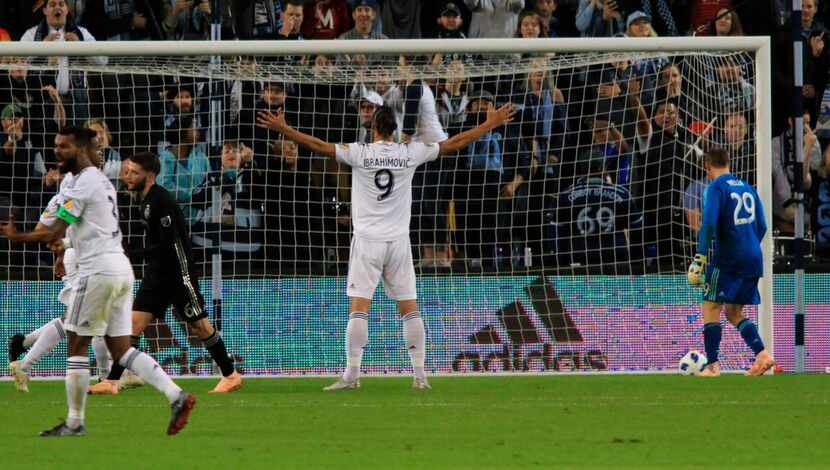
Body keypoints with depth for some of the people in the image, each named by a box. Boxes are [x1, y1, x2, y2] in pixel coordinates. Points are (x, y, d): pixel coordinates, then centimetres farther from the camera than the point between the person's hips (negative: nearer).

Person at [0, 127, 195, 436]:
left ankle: (74, 422, 4)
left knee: (77, 344, 0)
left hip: (99, 271, -9)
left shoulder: (83, 183, -11)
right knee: (120, 350, 8)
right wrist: (67, 244, 15)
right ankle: (176, 396, -3)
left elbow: (53, 233, -14)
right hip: (120, 268, 9)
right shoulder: (101, 180, 19)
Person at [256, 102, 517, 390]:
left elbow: (319, 146, -9)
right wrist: (492, 124, 15)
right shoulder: (409, 154, 0)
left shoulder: (360, 153, -5)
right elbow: (455, 143, 6)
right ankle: (420, 374, 4)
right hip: (399, 241, 2)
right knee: (410, 309, 6)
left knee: (358, 308, -5)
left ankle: (352, 374, -11)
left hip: (367, 239, -2)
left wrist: (282, 129, -4)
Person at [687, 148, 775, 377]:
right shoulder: (747, 188, 15)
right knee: (734, 313, 14)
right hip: (753, 258, 7)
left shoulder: (715, 188, -6)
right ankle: (762, 354, -3)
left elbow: (709, 224, -17)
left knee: (711, 309, -1)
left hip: (727, 259, -7)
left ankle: (712, 366, -8)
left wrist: (700, 256, -16)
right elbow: (761, 226, 17)